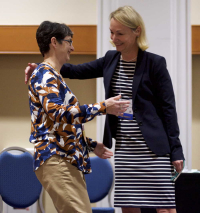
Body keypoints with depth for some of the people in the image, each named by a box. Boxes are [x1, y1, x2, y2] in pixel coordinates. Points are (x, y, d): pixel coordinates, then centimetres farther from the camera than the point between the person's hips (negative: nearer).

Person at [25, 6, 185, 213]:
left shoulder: (155, 63, -7)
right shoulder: (111, 59, 9)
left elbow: (168, 107, -7)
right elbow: (78, 71, 18)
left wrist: (175, 150, -9)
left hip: (152, 148, -6)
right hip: (123, 148, 6)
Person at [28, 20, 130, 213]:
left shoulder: (52, 76, 23)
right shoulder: (44, 74, -8)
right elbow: (56, 111, -23)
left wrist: (91, 145, 23)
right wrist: (103, 108, -19)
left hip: (69, 161, 10)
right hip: (56, 160, -10)